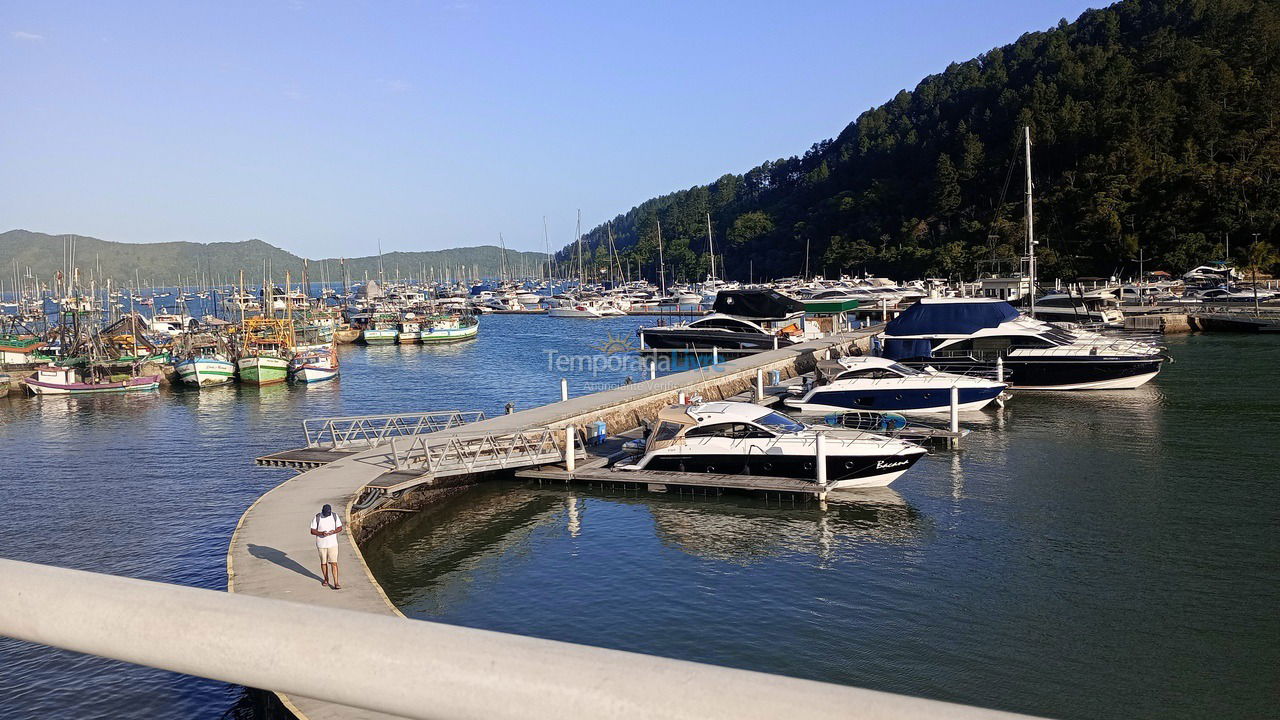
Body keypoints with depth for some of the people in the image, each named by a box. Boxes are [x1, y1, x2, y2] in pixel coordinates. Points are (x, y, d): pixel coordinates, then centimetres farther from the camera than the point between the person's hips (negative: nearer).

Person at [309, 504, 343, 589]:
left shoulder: (335, 516, -4)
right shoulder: (317, 518, -9)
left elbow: (340, 528, 2)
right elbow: (312, 531, -7)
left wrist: (334, 531, -19)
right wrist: (321, 533, -24)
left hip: (332, 543, 0)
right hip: (321, 544, 0)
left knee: (334, 563, -6)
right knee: (323, 562, 13)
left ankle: (336, 583, -7)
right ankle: (326, 579, 33)